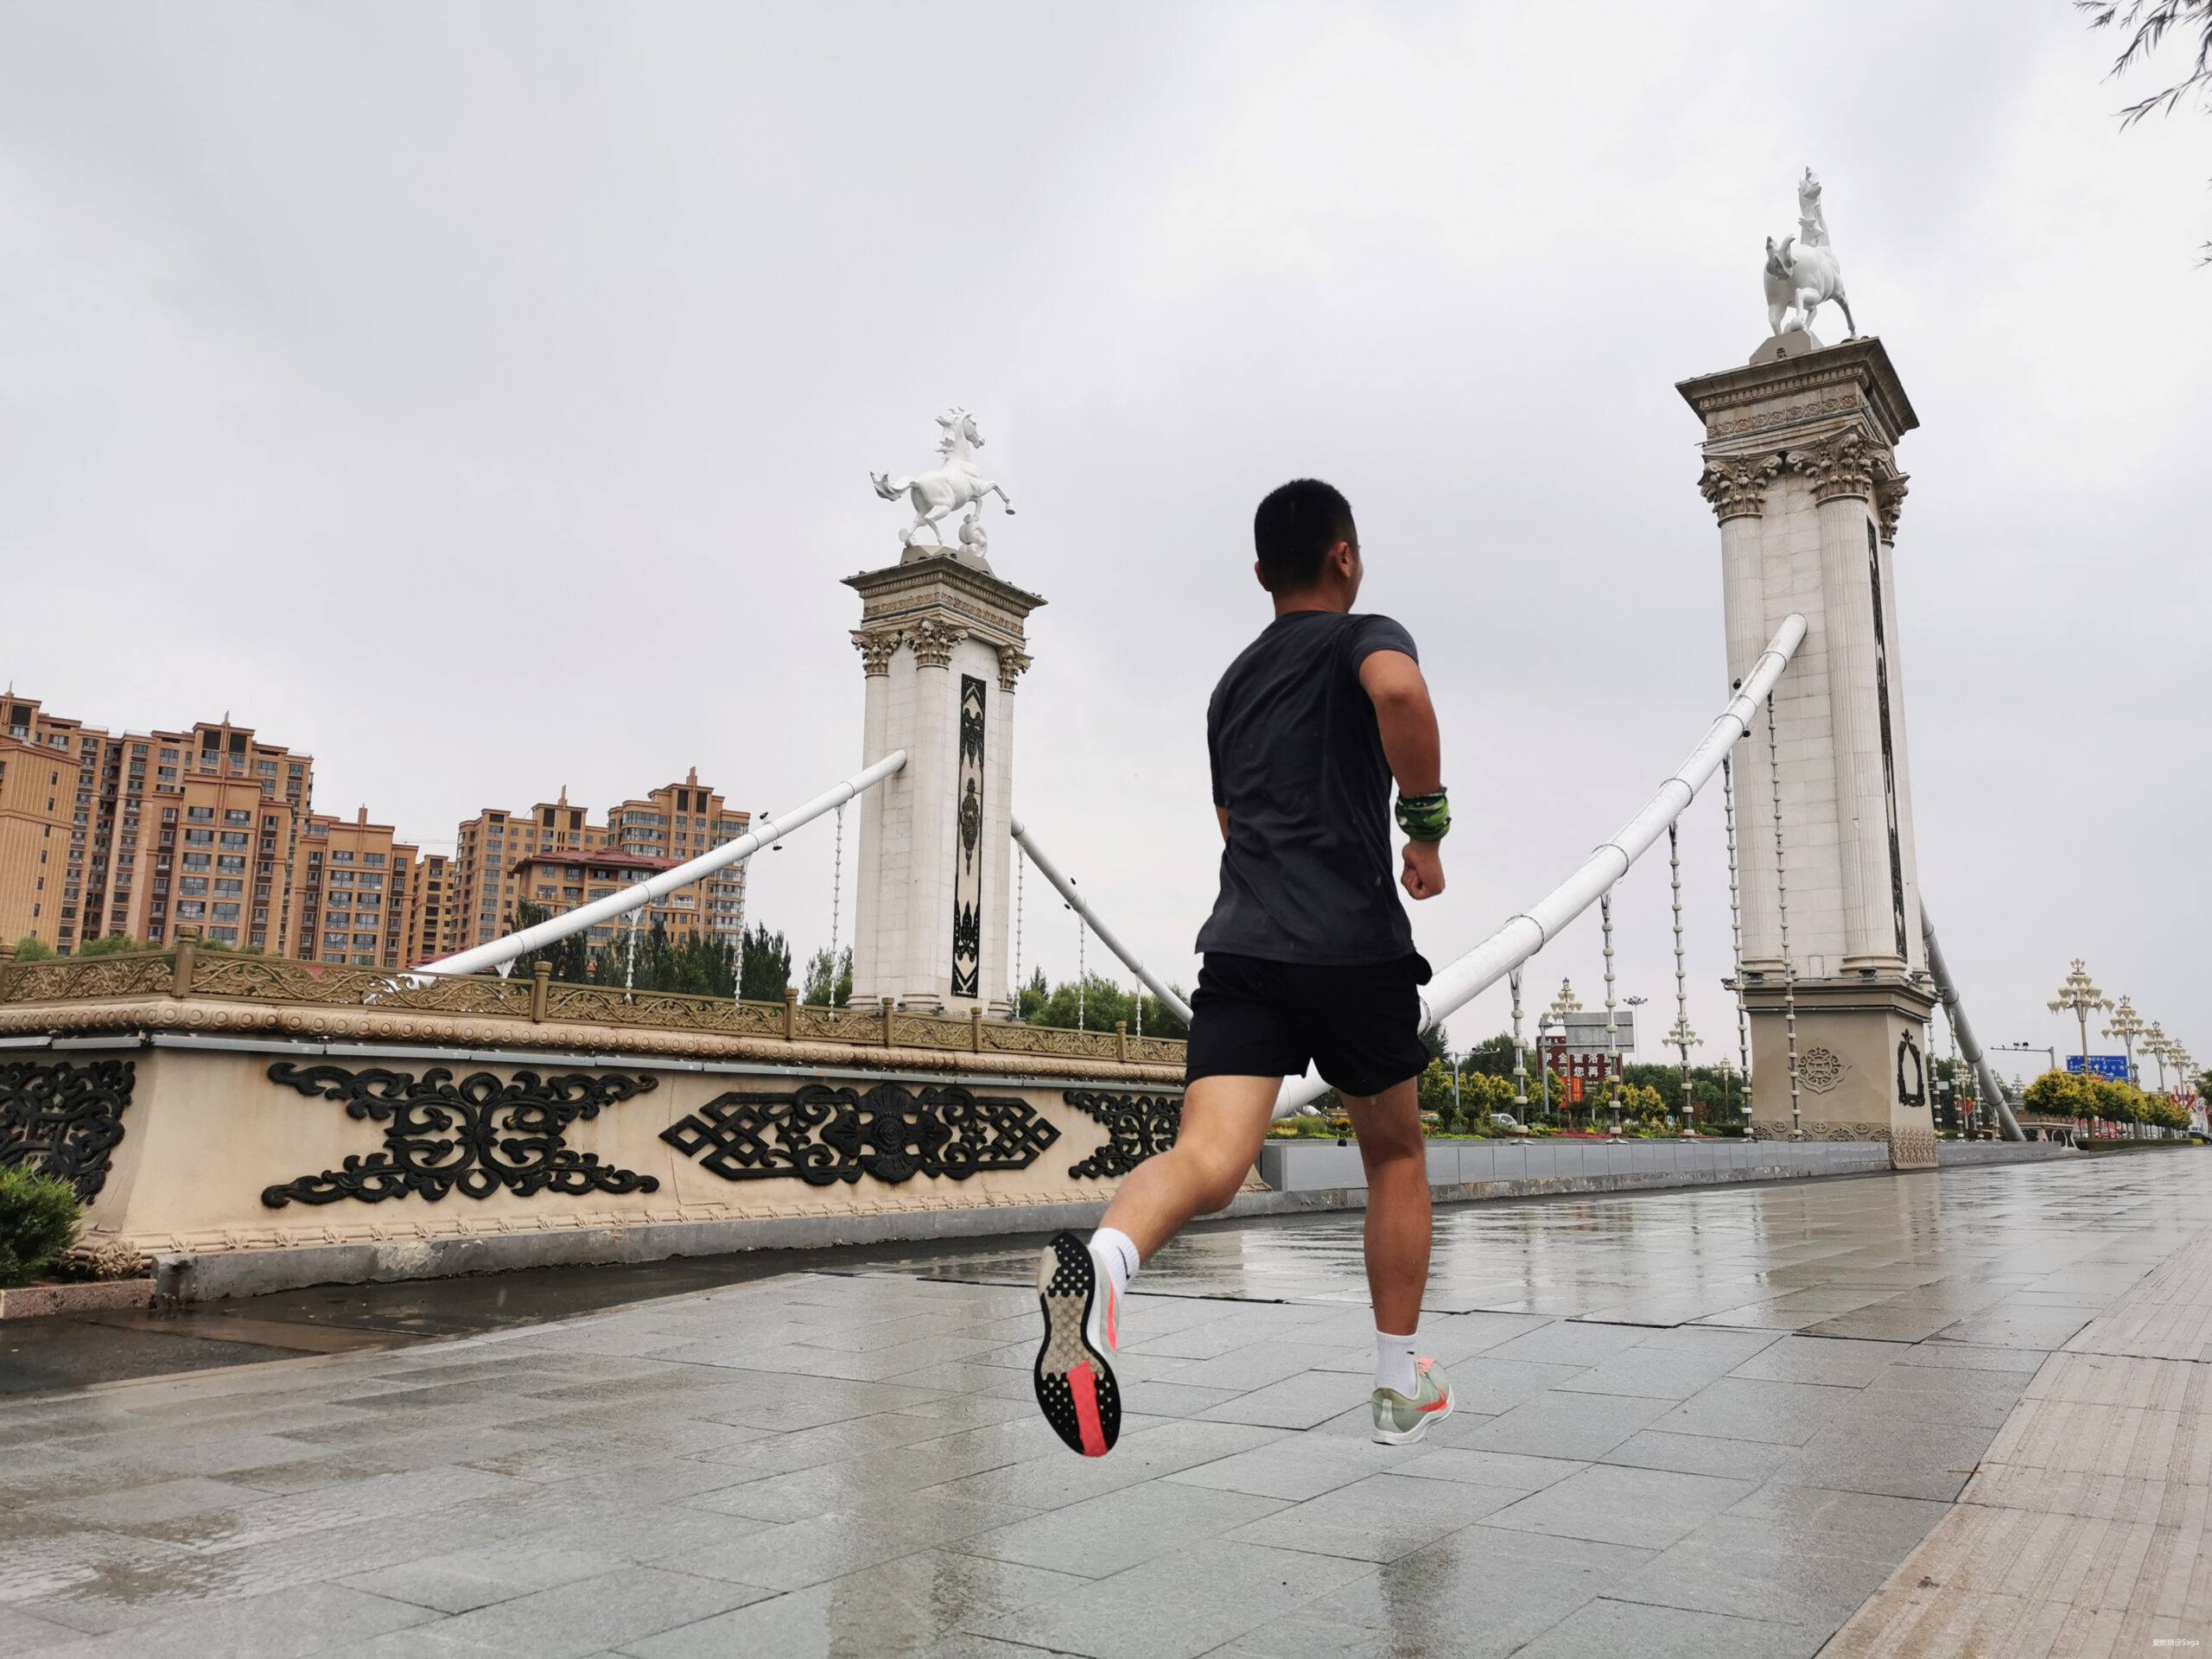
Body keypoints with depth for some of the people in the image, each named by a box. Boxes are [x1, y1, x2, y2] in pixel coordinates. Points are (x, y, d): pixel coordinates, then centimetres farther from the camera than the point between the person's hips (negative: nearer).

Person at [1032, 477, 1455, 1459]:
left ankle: (1103, 1256, -44)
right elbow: (1400, 690, -23)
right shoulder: (1364, 636, 3)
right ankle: (1402, 1388, 26)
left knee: (1208, 1160, -12)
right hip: (1354, 945, -4)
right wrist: (1427, 823, -10)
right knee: (1395, 1154, 17)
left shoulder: (1233, 683, 23)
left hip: (1240, 941, 4)